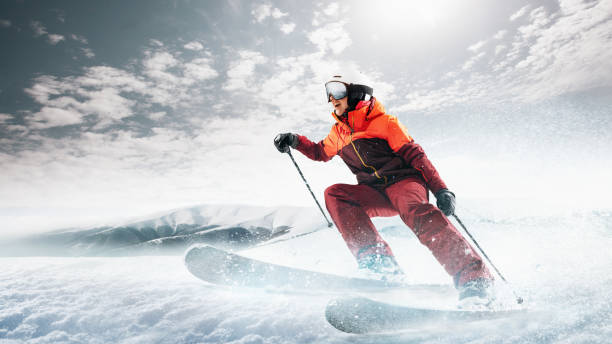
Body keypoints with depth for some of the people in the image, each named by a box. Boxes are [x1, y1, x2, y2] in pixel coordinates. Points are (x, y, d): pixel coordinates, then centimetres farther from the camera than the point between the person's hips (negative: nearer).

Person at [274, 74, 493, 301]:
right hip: (375, 194, 5)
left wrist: (440, 189, -15)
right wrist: (295, 142, 16)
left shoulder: (383, 122, -2)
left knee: (414, 211, -36)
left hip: (404, 180, -4)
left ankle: (472, 276, -38)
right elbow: (320, 152, 34)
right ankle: (377, 259, -32)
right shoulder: (338, 132, 16)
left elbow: (414, 155, -6)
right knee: (334, 194, -21)